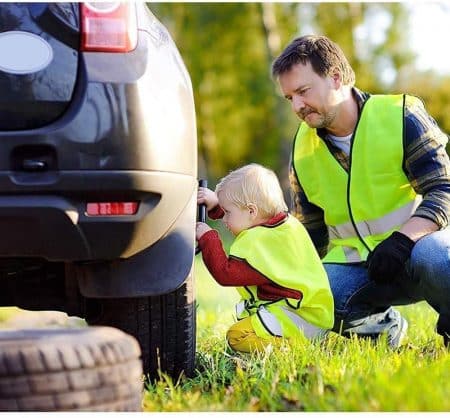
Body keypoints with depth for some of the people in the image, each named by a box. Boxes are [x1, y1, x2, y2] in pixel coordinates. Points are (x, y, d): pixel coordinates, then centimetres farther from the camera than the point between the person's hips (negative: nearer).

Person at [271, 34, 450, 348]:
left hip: (415, 242, -4)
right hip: (353, 263, 4)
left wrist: (402, 239, -29)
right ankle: (383, 326, 2)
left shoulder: (402, 117, -9)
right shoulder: (303, 151, 6)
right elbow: (311, 235, 14)